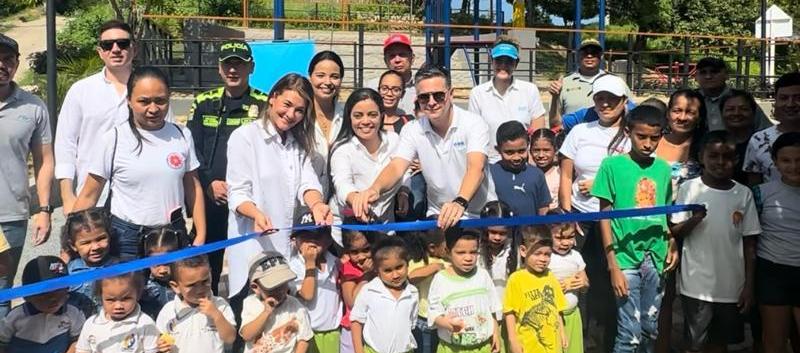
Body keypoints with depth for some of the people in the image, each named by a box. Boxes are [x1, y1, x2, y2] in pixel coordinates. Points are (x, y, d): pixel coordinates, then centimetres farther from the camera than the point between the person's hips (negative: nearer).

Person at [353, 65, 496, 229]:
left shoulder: (474, 124, -10)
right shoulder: (412, 130, 0)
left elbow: (476, 167, -25)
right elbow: (396, 167, -13)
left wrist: (460, 202, -45)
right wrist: (374, 189, -36)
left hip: (482, 215, -2)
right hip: (439, 216, 2)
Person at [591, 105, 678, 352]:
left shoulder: (663, 169, 7)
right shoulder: (612, 165, -6)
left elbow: (667, 213, 16)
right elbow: (604, 217, -5)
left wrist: (672, 245, -4)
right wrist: (613, 266, -9)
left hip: (656, 259, 5)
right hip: (626, 258, -4)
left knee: (650, 330, 14)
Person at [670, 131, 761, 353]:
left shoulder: (744, 194, 0)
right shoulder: (689, 188, -5)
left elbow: (749, 244, 4)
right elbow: (675, 232, -3)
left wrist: (749, 285, 2)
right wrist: (693, 220, -22)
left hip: (732, 286, 2)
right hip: (697, 285, -2)